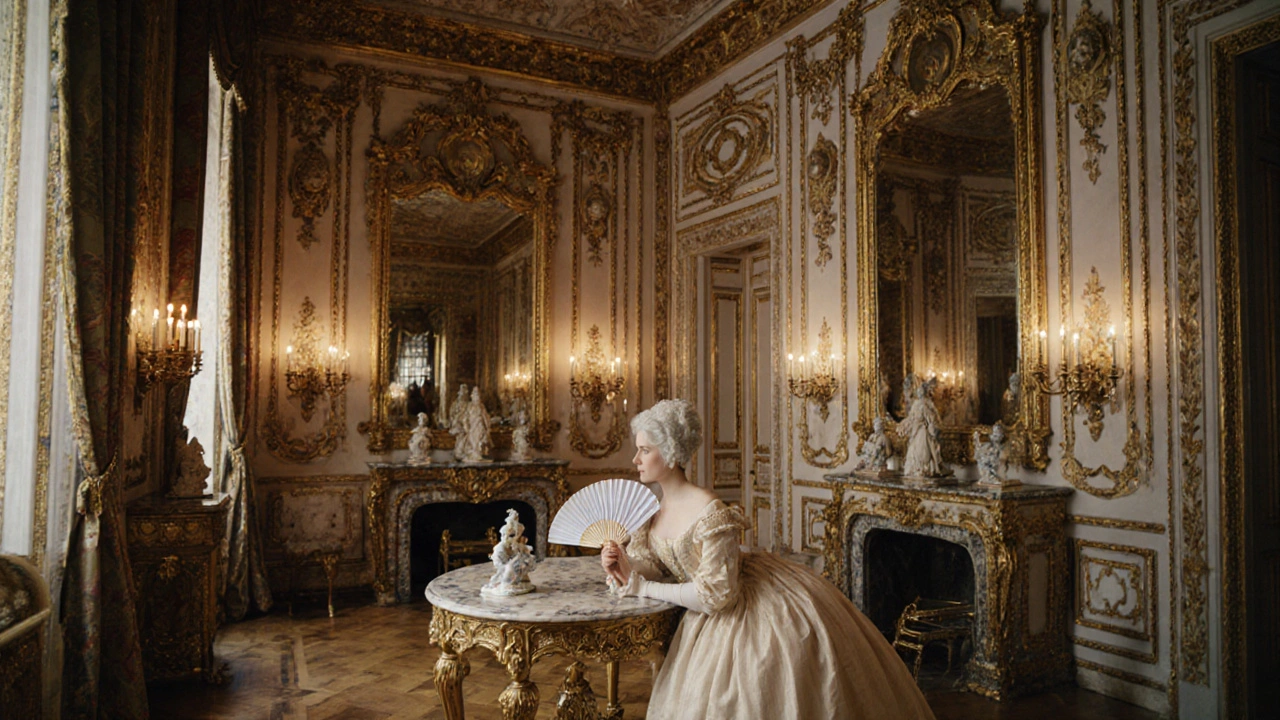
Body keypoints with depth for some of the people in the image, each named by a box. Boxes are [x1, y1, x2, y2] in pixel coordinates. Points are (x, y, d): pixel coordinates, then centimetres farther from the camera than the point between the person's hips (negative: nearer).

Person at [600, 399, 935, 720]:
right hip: (724, 621, 8)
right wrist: (624, 567, -20)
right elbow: (649, 567, 3)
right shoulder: (652, 509, -4)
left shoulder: (709, 513, -30)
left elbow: (716, 593, -29)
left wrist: (644, 587, -24)